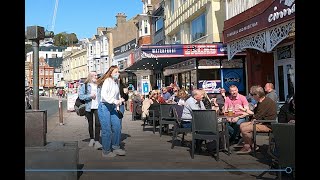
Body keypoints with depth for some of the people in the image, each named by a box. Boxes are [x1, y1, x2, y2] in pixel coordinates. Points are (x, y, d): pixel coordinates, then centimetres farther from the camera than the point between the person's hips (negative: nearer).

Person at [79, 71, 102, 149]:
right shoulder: (85, 86, 4)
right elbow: (81, 96, -3)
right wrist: (90, 96, -11)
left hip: (97, 107, 0)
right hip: (89, 107, 0)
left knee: (98, 123, -13)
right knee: (90, 124, 12)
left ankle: (97, 141, -13)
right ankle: (92, 139, 29)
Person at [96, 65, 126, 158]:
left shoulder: (116, 83, 16)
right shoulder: (107, 81, -9)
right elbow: (103, 94, -21)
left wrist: (117, 106, 10)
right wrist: (115, 101, -26)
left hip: (112, 108, 8)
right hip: (104, 107, -8)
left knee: (117, 127, 4)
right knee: (107, 130, -4)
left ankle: (115, 147, 19)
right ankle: (106, 152, 7)